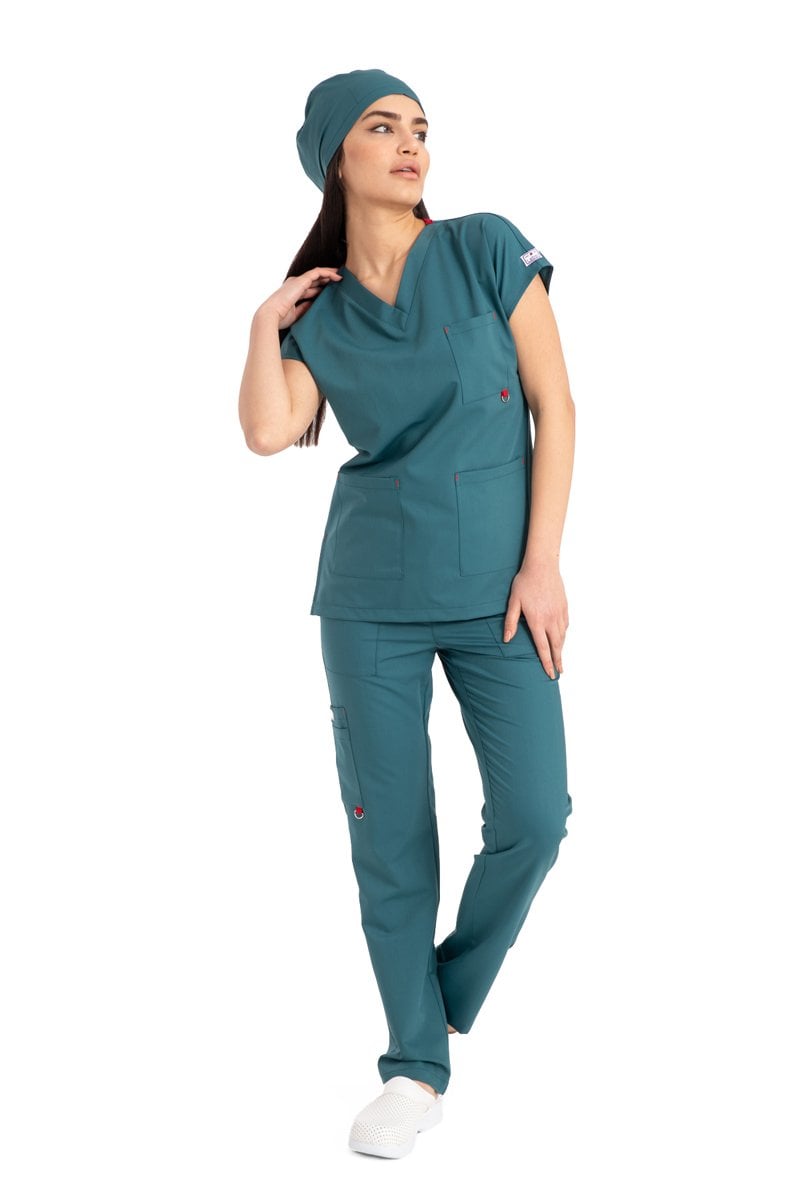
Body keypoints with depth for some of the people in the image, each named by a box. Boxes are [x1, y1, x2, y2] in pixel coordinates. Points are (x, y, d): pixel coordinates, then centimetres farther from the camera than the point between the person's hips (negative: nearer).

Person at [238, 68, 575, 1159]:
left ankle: (448, 997, 21)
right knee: (389, 830, 1)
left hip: (498, 585, -1)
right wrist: (265, 323, -1)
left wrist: (542, 563, -9)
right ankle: (416, 1067, 16)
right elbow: (267, 434, -8)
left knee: (534, 815, -7)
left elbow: (554, 405, -3)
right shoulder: (317, 308, 7)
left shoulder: (487, 250, 0)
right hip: (373, 590, 1)